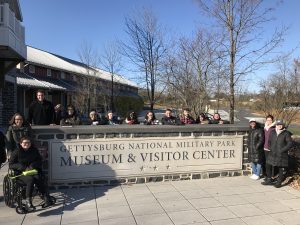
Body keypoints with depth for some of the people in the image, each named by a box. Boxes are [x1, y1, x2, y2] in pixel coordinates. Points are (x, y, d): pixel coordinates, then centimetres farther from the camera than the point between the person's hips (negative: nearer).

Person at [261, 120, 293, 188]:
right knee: (268, 166, 7)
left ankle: (279, 182, 17)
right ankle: (269, 180, 22)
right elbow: (269, 141, 19)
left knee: (281, 168, 3)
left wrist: (283, 149, -13)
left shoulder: (286, 133, -6)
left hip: (282, 155, -4)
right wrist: (270, 148, 7)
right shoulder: (272, 132, 7)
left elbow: (290, 143, -8)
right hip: (272, 154, 4)